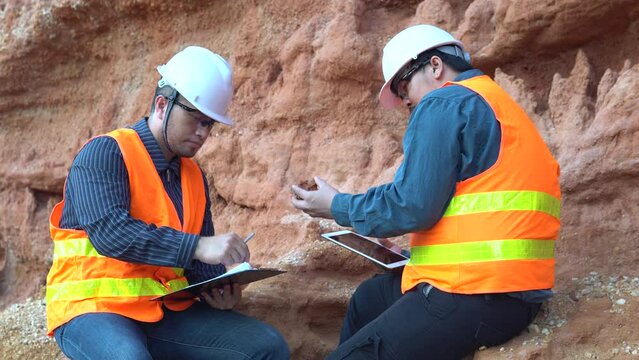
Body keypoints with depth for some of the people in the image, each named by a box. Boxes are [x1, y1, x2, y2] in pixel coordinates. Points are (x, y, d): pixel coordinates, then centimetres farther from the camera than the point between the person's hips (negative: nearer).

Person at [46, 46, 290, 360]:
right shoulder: (105, 153, -8)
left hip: (166, 310, 6)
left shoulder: (195, 177, 13)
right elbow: (109, 231, -24)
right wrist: (197, 246, -29)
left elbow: (200, 261, 17)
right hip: (93, 307, -6)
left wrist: (219, 290, -6)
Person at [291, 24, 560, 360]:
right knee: (369, 298, 27)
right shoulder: (497, 105, 22)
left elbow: (413, 205, -14)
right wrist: (411, 249, 23)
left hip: (474, 296, -11)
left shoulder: (445, 103, -6)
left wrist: (338, 206, 1)